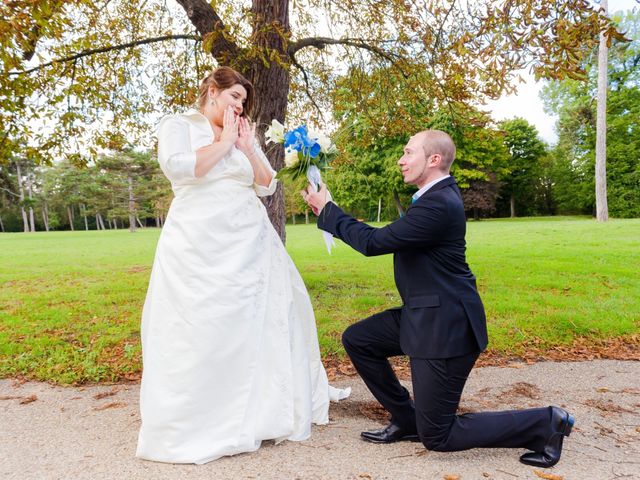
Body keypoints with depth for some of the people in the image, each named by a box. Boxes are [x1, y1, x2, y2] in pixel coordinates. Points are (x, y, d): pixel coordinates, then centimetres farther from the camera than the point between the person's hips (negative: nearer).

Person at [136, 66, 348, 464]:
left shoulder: (245, 136, 19)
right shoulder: (178, 126, 5)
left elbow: (267, 185, 13)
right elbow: (177, 167, -16)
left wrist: (246, 146, 3)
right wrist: (225, 141, -6)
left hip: (249, 244, 6)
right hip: (200, 245, -5)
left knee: (262, 319, 6)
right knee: (199, 329, -4)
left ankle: (260, 410, 23)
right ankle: (188, 426, 10)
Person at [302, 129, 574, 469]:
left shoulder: (439, 204, -25)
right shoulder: (437, 193, 8)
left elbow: (373, 242, -20)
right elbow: (387, 238, 12)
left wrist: (327, 210, -8)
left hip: (445, 325, -10)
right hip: (425, 314, 10)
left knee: (436, 437, 2)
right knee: (356, 339, 12)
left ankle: (545, 422, 12)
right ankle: (407, 419, 22)